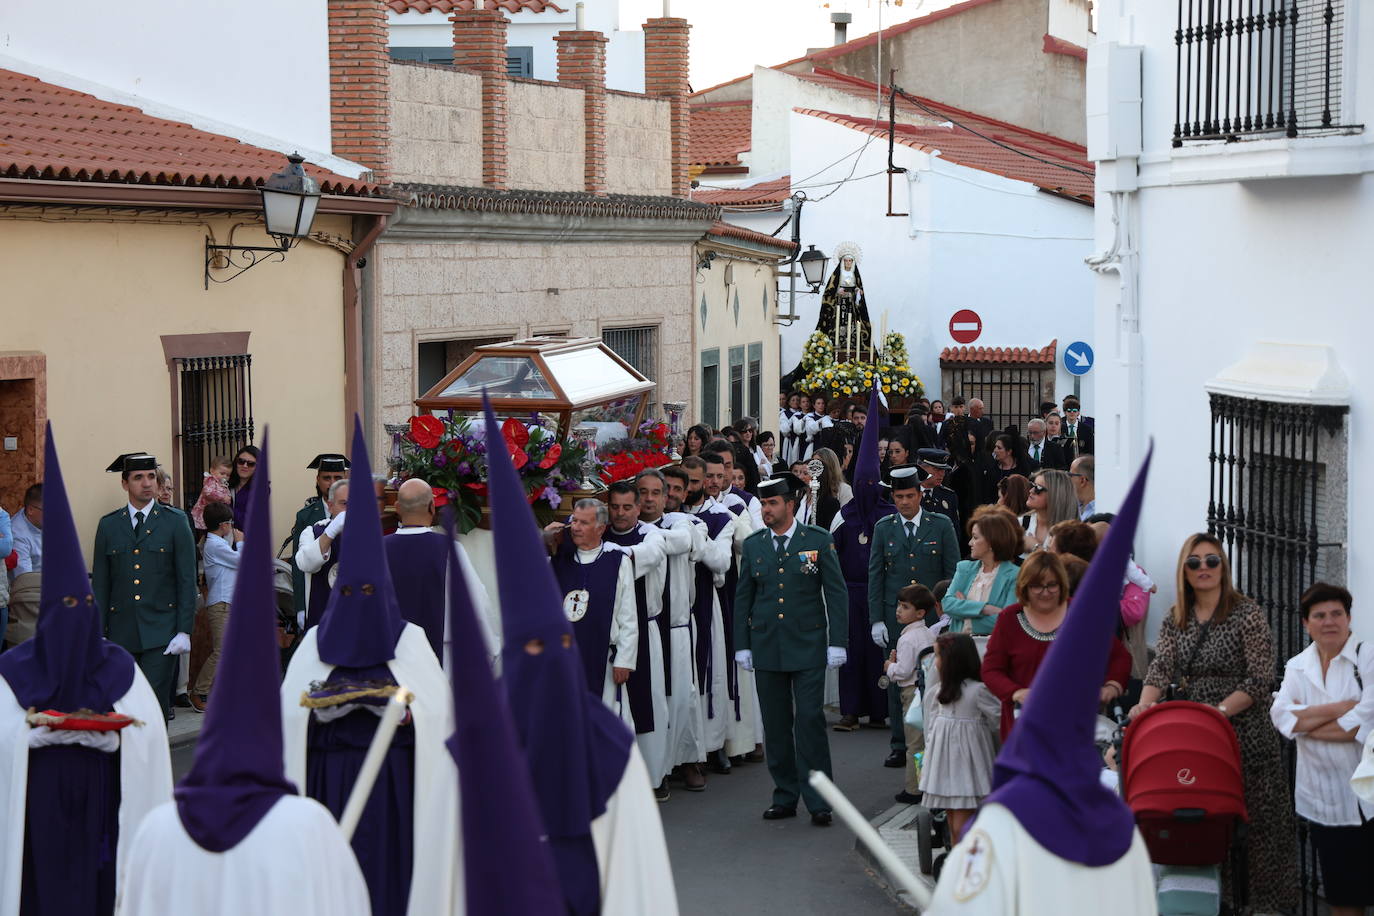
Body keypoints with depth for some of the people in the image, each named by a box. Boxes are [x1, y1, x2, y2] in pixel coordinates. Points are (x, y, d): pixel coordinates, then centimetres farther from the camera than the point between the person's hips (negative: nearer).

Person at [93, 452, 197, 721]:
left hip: (161, 632, -2)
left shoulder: (174, 521, 3)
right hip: (122, 633, 3)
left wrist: (184, 630, -6)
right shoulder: (108, 525, 9)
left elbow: (187, 579, 0)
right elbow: (100, 584, 10)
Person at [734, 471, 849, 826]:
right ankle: (785, 797, 15)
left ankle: (818, 800, -3)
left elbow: (836, 593, 0)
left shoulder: (819, 540, 0)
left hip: (808, 647, -3)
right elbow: (743, 598, 13)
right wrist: (742, 646, 7)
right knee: (776, 724, 5)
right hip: (766, 647, 3)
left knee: (810, 720, -8)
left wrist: (837, 643, -5)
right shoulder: (753, 545, 8)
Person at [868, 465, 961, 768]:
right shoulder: (884, 528, 6)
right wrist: (876, 619, 0)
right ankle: (900, 746, 11)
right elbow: (875, 575, 6)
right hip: (896, 615, 1)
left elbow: (953, 572, 3)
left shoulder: (941, 526, 2)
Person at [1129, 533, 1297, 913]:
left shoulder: (1247, 614, -6)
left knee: (1253, 821, -3)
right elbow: (1161, 668, -3)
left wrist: (1219, 711, -21)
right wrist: (1145, 703, -22)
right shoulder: (1176, 619, 9)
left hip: (1243, 733, -5)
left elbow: (1260, 680, -11)